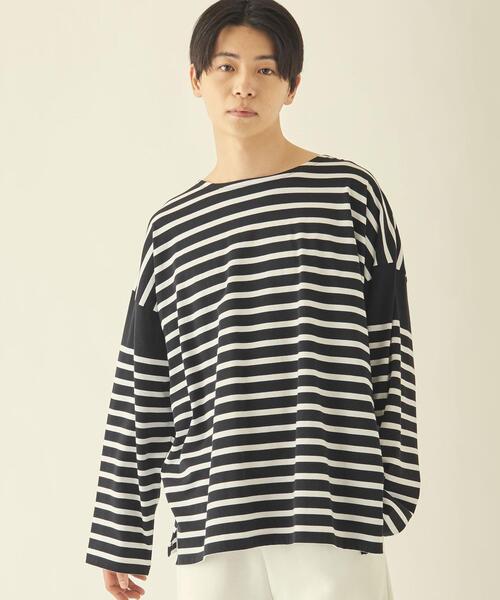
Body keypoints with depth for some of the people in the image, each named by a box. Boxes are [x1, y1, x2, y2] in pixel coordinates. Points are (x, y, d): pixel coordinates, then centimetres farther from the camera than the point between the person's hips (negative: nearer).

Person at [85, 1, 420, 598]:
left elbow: (389, 351, 5)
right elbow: (142, 387, 12)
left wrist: (393, 486, 1)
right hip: (211, 525, 2)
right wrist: (121, 536, 11)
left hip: (335, 519, -2)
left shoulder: (349, 192, 5)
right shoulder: (171, 228, 12)